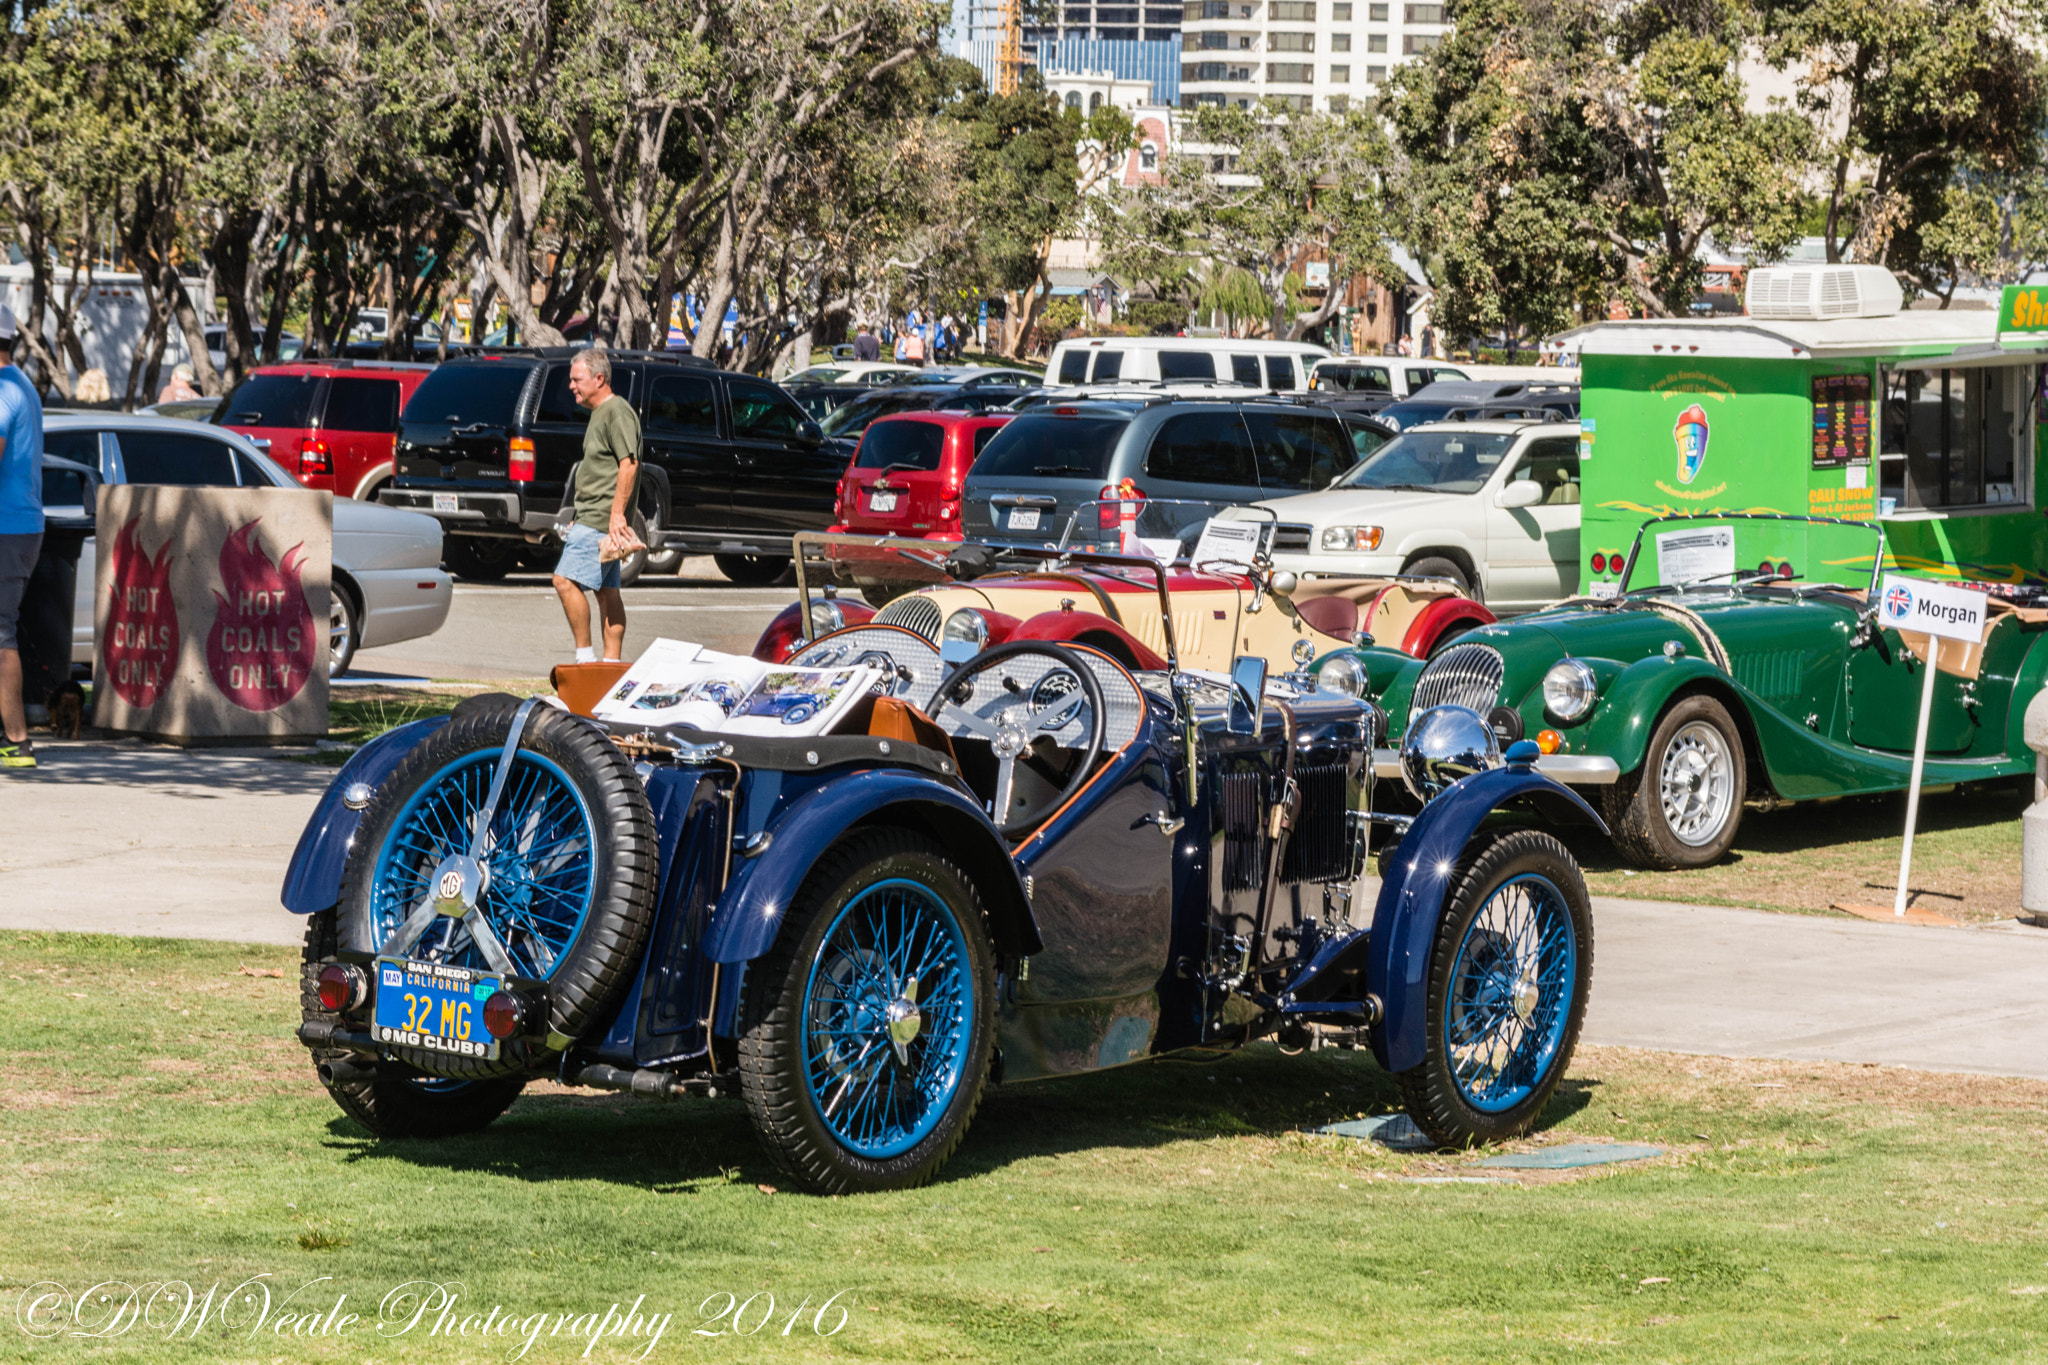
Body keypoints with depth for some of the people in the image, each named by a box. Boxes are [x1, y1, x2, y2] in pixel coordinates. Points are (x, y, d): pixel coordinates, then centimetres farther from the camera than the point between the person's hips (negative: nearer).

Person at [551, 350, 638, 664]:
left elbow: (629, 464, -20)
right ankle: (612, 662, 9)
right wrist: (579, 518, 25)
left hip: (601, 519, -10)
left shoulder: (617, 411, -12)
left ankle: (585, 656, -13)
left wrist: (617, 513, -25)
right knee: (607, 590, 8)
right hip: (591, 518, 10)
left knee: (565, 580, -16)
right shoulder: (599, 413, 20)